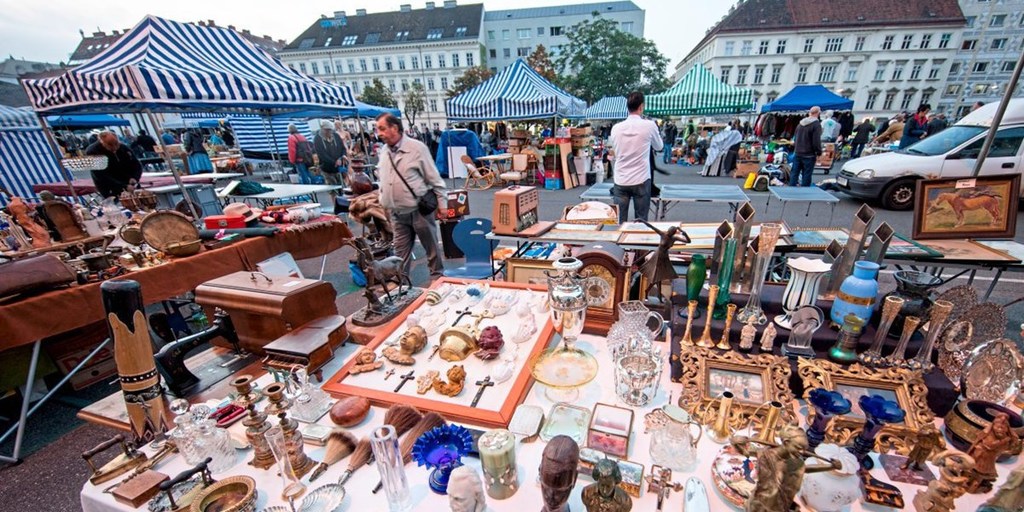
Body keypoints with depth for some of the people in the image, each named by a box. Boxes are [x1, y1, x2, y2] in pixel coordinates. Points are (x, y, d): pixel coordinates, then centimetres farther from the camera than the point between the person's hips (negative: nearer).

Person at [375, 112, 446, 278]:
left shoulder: (417, 148, -11)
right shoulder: (384, 151, 7)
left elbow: (434, 178, -8)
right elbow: (383, 180, 17)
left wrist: (442, 203, -8)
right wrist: (383, 204, 16)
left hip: (419, 210, -5)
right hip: (397, 213, 5)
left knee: (432, 247, 10)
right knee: (400, 253, 11)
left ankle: (437, 277, 28)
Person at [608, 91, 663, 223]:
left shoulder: (616, 127, 1)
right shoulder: (649, 125, -5)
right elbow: (659, 147, 12)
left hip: (620, 181, 2)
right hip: (641, 180, -2)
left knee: (619, 221, 7)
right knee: (641, 221, 7)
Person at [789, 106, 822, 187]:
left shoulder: (801, 123, 10)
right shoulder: (816, 124, -12)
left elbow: (795, 138, 18)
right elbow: (816, 141, -15)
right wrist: (819, 153, -6)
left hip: (798, 153, 6)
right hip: (809, 155, -6)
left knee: (794, 173, 8)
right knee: (806, 175, -1)